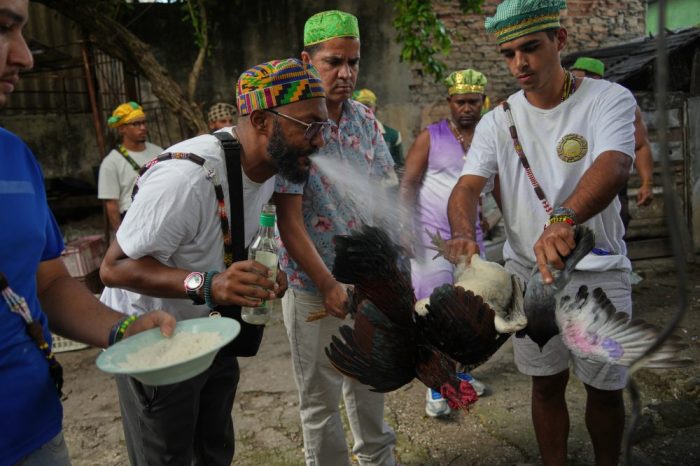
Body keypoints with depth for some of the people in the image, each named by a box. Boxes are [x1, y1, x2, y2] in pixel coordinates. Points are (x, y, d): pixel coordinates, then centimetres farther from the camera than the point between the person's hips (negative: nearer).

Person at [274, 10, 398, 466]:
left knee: (369, 382, 22)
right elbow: (289, 220, -16)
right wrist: (329, 286, -16)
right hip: (316, 287, -5)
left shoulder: (365, 118, 3)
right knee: (321, 398, 11)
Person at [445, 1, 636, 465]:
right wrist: (464, 232, -36)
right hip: (528, 271, 2)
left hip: (598, 271, -2)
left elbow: (613, 166, -28)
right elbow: (468, 185, -13)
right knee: (547, 384, 15)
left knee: (605, 387, 13)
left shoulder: (608, 98, -9)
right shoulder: (497, 122, -1)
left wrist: (562, 220, -49)